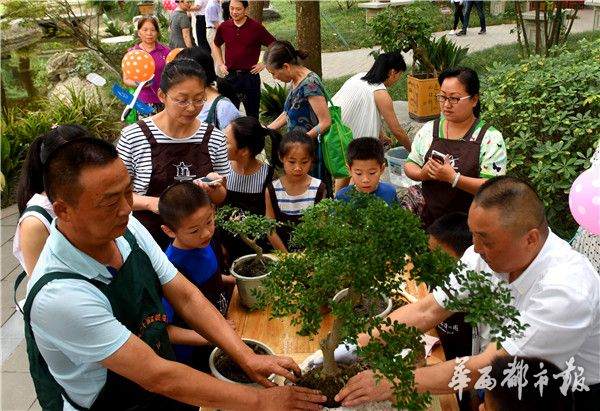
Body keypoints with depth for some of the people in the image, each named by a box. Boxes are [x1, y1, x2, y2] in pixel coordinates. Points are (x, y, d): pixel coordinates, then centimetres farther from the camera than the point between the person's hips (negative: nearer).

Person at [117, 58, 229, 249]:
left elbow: (220, 197, 6)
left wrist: (212, 189, -17)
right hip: (149, 237, -2)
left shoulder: (215, 138, -4)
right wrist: (151, 202, -22)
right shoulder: (133, 136, -13)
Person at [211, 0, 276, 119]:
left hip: (250, 75, -3)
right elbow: (215, 45, 21)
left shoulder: (256, 27, -8)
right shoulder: (224, 27, 2)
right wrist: (220, 64, 10)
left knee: (252, 113, 8)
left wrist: (263, 64, -6)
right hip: (230, 75, 3)